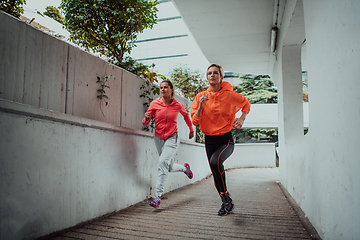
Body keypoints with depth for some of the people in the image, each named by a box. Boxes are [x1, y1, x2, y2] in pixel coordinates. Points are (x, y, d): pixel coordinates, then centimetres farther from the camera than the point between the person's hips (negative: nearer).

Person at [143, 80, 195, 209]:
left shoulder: (178, 105, -5)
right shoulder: (155, 103, -5)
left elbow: (186, 115, 17)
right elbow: (145, 123, -5)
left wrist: (191, 129, 26)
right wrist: (146, 118, -28)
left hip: (172, 138, -3)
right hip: (159, 138, 3)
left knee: (163, 162, -24)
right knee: (170, 167, 12)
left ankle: (157, 196, -20)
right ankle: (185, 168, 46)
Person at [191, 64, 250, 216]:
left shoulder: (229, 95, -8)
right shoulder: (200, 97, -1)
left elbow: (246, 104, 11)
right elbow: (195, 122, -3)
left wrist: (242, 119, -6)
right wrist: (201, 106, -18)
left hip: (226, 140, -4)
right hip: (209, 140, 4)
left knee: (215, 161, -32)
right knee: (215, 173, 10)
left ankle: (225, 195, -9)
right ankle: (227, 203, 31)